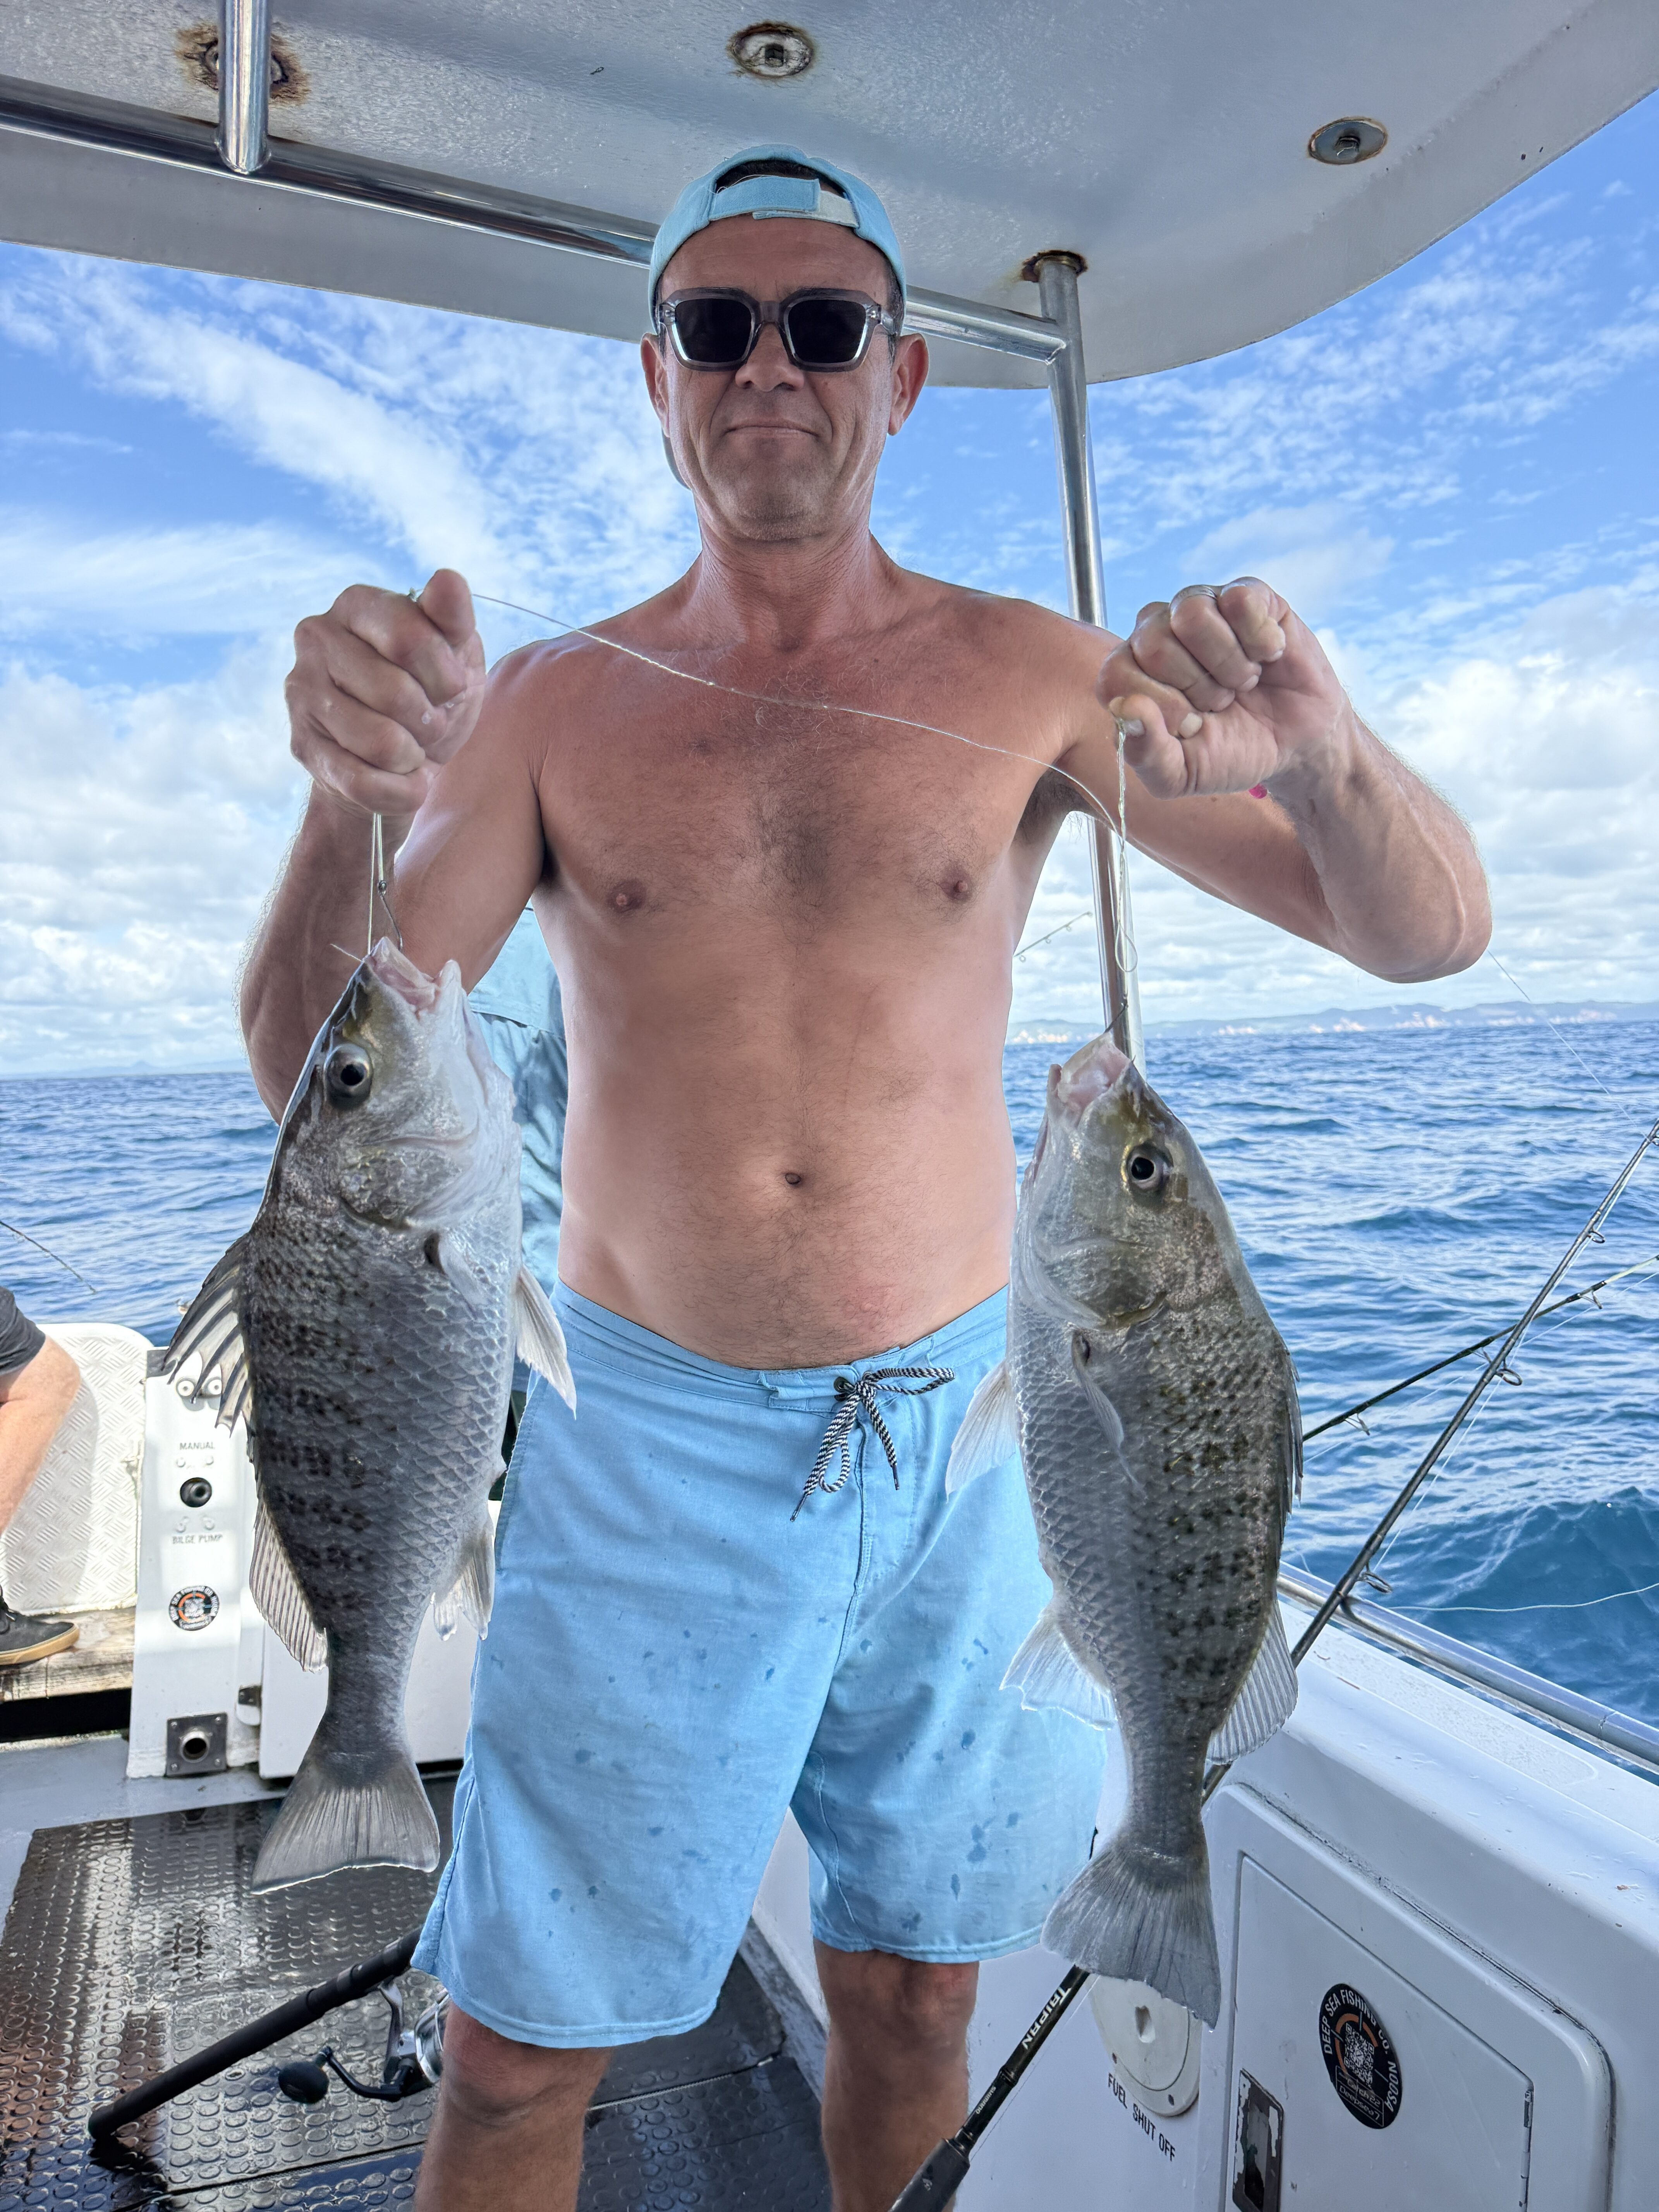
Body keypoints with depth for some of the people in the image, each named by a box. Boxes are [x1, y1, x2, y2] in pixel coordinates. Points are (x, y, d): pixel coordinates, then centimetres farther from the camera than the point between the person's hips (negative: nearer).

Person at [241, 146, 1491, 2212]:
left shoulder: (1032, 677, 0)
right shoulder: (555, 707, 1)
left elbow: (1431, 936, -3)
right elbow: (314, 1078, -8)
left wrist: (1320, 748, -26)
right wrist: (352, 800, -28)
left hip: (961, 1430, 1)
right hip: (651, 1442, 0)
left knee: (913, 2001, 19)